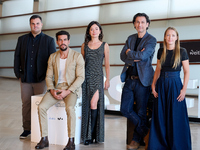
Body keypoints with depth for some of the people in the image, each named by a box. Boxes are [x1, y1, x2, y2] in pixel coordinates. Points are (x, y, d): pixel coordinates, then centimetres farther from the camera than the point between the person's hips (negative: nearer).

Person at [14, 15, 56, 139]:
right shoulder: (22, 39, 12)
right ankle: (27, 129, 17)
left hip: (41, 79, -3)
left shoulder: (49, 40, 4)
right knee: (26, 104, 6)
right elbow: (17, 57, 11)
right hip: (25, 79, 3)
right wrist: (18, 74, 4)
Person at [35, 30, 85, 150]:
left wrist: (67, 91, -16)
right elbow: (49, 76, 10)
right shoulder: (52, 57, 11)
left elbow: (81, 77, -7)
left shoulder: (77, 56, -2)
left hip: (71, 89, -4)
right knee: (41, 107, -20)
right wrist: (52, 90, -9)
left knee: (70, 108, -34)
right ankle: (44, 139, -8)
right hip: (56, 88, 4)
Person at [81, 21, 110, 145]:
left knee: (94, 104, -13)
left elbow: (107, 64, 6)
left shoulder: (104, 45, 6)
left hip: (98, 77, -2)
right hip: (86, 77, 3)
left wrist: (108, 79, 1)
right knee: (86, 105, 3)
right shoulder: (84, 45, 11)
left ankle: (92, 134, -6)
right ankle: (87, 134, 13)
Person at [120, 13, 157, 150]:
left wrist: (129, 53, -5)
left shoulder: (151, 40, -4)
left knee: (141, 112, 5)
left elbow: (143, 55, -20)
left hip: (142, 80, -5)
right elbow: (123, 56, 3)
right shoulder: (130, 38, 14)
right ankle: (144, 130, 26)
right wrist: (137, 57, -11)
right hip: (129, 79, 6)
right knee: (125, 109, 5)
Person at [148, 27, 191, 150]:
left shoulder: (182, 52, -4)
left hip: (175, 85, -3)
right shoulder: (161, 52, 7)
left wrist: (184, 89, -11)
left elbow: (187, 71, -4)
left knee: (176, 117, 2)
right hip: (161, 85, 4)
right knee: (160, 117, 8)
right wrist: (153, 85, 4)